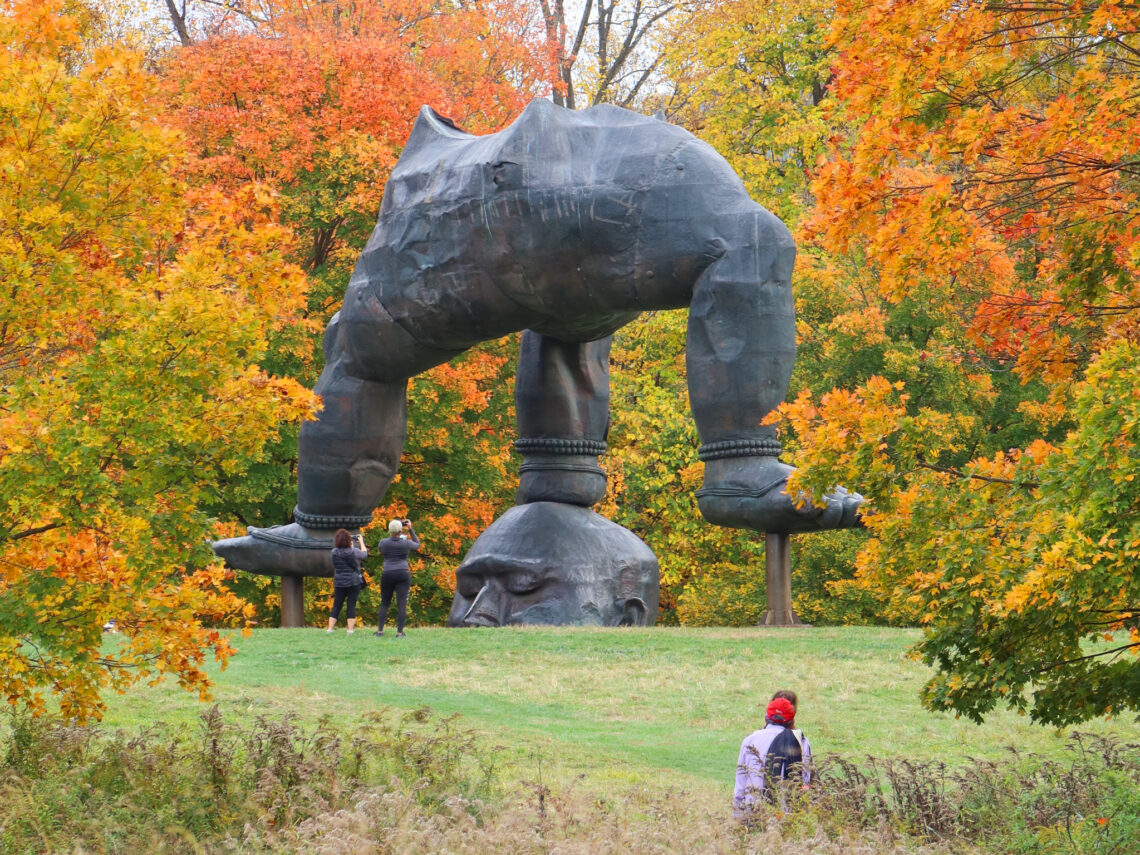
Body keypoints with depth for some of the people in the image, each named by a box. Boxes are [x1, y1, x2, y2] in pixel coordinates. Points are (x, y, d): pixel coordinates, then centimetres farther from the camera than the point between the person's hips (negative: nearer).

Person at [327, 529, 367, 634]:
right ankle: (351, 629, -1)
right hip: (353, 582, -3)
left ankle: (330, 628, 0)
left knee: (336, 605, 6)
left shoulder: (334, 552, -3)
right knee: (351, 605, 1)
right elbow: (364, 554, 9)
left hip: (339, 583, 3)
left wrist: (351, 545, 21)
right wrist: (361, 541, 21)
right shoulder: (354, 551, -11)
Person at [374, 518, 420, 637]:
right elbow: (417, 544, 18)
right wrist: (410, 529, 17)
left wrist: (391, 535, 24)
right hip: (403, 574, -1)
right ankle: (399, 632, -8)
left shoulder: (383, 542, 0)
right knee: (401, 603, -3)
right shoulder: (406, 543, -3)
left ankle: (380, 630, 7)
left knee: (384, 603, 13)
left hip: (387, 575, 1)